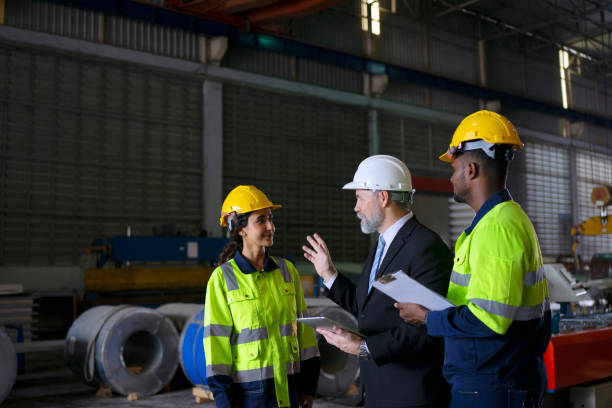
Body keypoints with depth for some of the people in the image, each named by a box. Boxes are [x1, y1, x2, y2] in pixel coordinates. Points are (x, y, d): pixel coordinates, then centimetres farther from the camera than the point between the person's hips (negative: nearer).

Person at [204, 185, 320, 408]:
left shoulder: (287, 271, 6)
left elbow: (303, 326, 9)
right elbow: (216, 340, -6)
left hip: (287, 388, 4)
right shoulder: (222, 279, -7)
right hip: (247, 390, -4)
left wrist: (308, 385, 7)